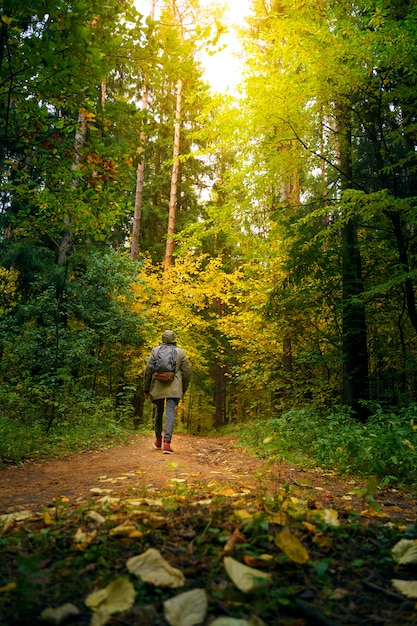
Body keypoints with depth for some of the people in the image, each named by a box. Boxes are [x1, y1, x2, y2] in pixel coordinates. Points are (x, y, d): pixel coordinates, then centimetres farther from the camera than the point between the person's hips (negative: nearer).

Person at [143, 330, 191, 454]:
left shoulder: (155, 350, 2)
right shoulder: (180, 352, 3)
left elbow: (148, 370, -1)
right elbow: (187, 372, 5)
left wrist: (146, 388, 7)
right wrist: (184, 389, 18)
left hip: (157, 387, 1)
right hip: (174, 389, -1)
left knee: (158, 413, 17)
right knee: (170, 413, -4)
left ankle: (158, 440, 31)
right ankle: (167, 442, -15)